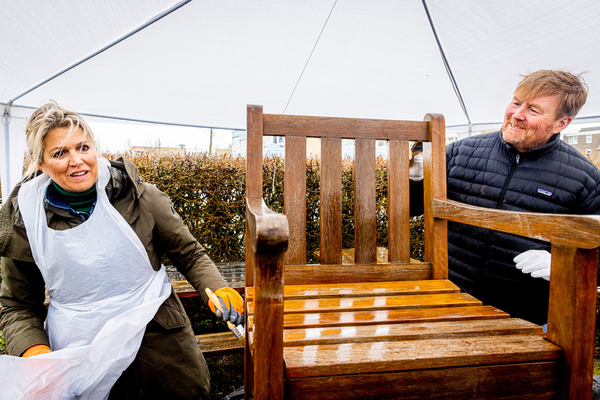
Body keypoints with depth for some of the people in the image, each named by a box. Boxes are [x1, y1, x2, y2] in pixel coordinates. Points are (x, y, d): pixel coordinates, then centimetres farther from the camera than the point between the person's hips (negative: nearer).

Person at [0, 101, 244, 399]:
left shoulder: (137, 195, -9)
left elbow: (189, 254, -1)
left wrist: (218, 290, -17)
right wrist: (33, 350, -13)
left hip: (155, 331, 0)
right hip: (77, 356, 0)